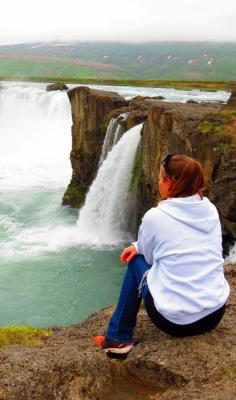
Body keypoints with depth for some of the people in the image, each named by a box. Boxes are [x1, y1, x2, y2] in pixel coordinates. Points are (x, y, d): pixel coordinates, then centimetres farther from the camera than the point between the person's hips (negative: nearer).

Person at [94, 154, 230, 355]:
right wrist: (139, 246, 16)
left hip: (174, 320, -5)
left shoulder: (155, 216, -11)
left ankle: (118, 338, 25)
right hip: (216, 314, 5)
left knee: (136, 261, 19)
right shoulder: (210, 210, 4)